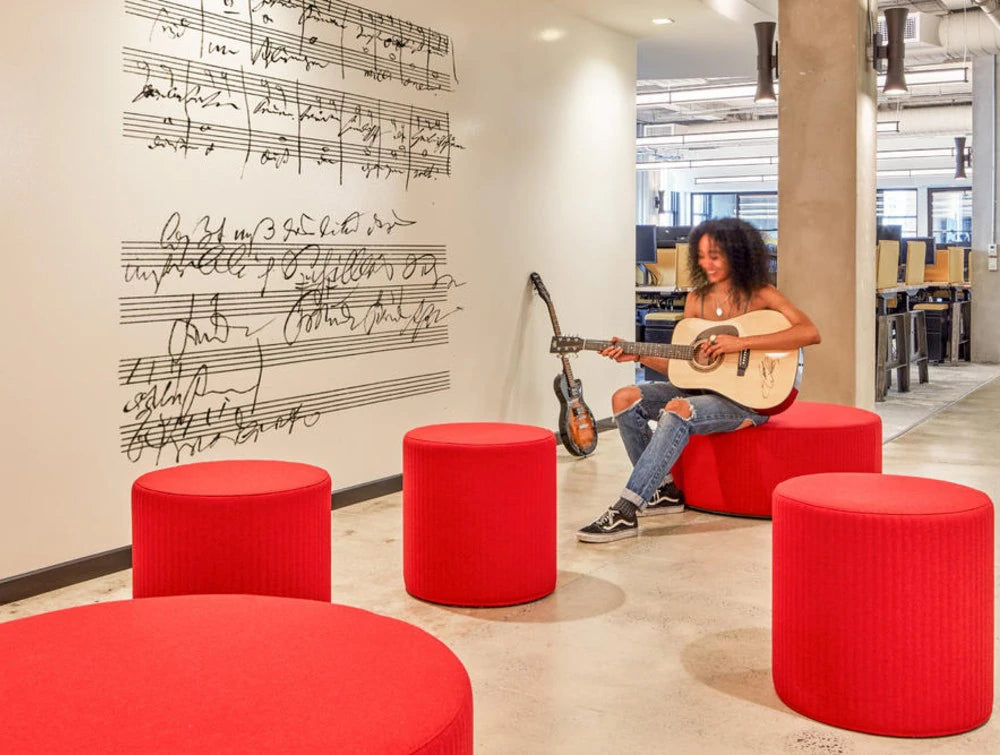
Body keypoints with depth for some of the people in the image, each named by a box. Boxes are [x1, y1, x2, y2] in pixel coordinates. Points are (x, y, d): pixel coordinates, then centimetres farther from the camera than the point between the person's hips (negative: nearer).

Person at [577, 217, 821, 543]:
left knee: (678, 410, -34)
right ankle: (664, 490, 0)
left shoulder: (761, 296, -6)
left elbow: (810, 333, -22)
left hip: (747, 397, -7)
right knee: (625, 398, -10)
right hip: (701, 388, 7)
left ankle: (625, 513, -34)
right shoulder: (697, 299, 10)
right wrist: (638, 356, -4)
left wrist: (742, 342, -27)